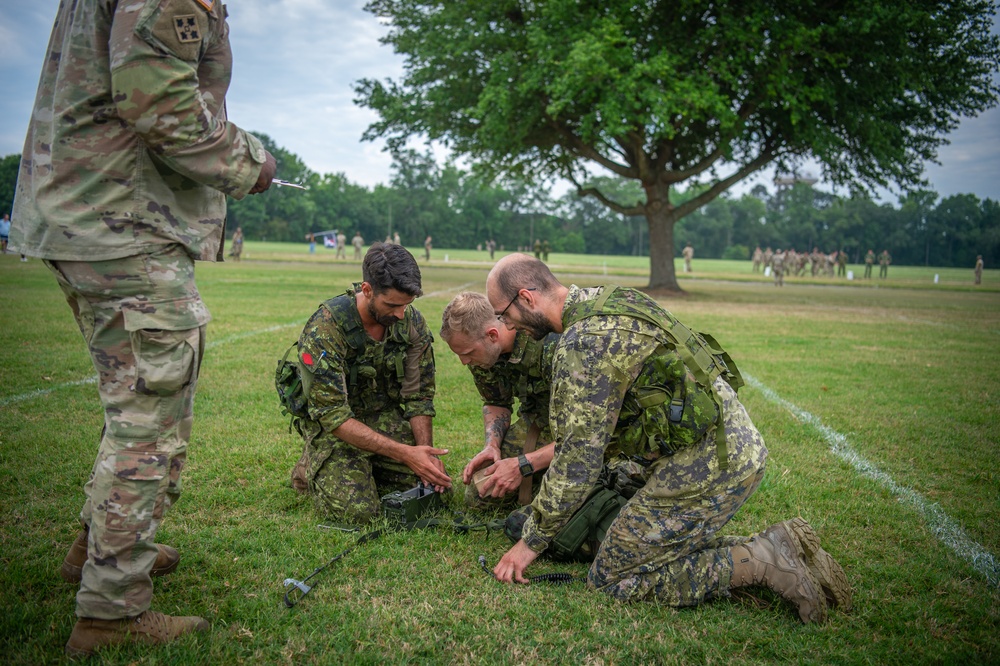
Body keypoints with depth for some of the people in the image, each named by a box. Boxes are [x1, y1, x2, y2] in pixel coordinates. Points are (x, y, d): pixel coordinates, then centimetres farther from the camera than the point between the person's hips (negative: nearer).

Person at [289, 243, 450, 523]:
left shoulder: (412, 322, -10)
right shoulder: (325, 328, -27)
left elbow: (418, 396, -1)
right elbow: (332, 415, -27)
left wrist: (425, 452, -18)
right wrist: (405, 454, -32)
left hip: (386, 416, 5)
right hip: (332, 425, -5)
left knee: (436, 486, -11)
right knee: (358, 510, -24)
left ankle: (368, 468, 15)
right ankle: (311, 468, 8)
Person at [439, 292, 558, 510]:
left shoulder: (551, 346, -36)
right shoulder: (480, 347, -12)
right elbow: (496, 403, 6)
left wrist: (522, 465, -34)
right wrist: (492, 444, -15)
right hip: (535, 421, 6)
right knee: (479, 497, -1)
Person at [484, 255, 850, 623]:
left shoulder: (583, 342, -18)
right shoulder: (608, 303, 13)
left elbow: (580, 457, -18)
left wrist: (531, 541, -6)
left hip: (704, 466, -10)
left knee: (612, 579, 0)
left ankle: (761, 561, -3)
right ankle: (783, 548, 12)